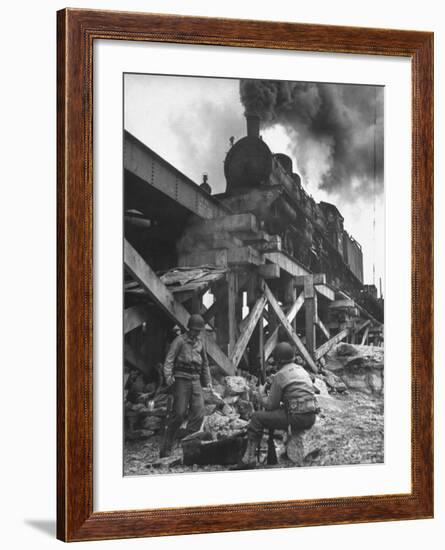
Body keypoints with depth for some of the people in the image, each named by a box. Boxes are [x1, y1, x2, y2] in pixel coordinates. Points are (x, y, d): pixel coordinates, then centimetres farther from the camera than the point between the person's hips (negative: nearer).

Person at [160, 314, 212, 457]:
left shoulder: (200, 343, 16)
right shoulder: (180, 341, -2)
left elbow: (205, 363, 27)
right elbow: (169, 359, -11)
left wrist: (207, 381, 24)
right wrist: (168, 375, -26)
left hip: (195, 381, 6)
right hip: (181, 379, -6)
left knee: (199, 413, -7)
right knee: (179, 414, -9)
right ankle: (166, 449, -1)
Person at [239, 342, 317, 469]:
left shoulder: (280, 376, -9)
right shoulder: (301, 370, 16)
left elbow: (271, 404, -5)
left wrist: (262, 396, 17)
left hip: (297, 418, -8)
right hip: (311, 417, 8)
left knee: (257, 418, 2)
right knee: (272, 414, 30)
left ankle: (249, 458, 2)